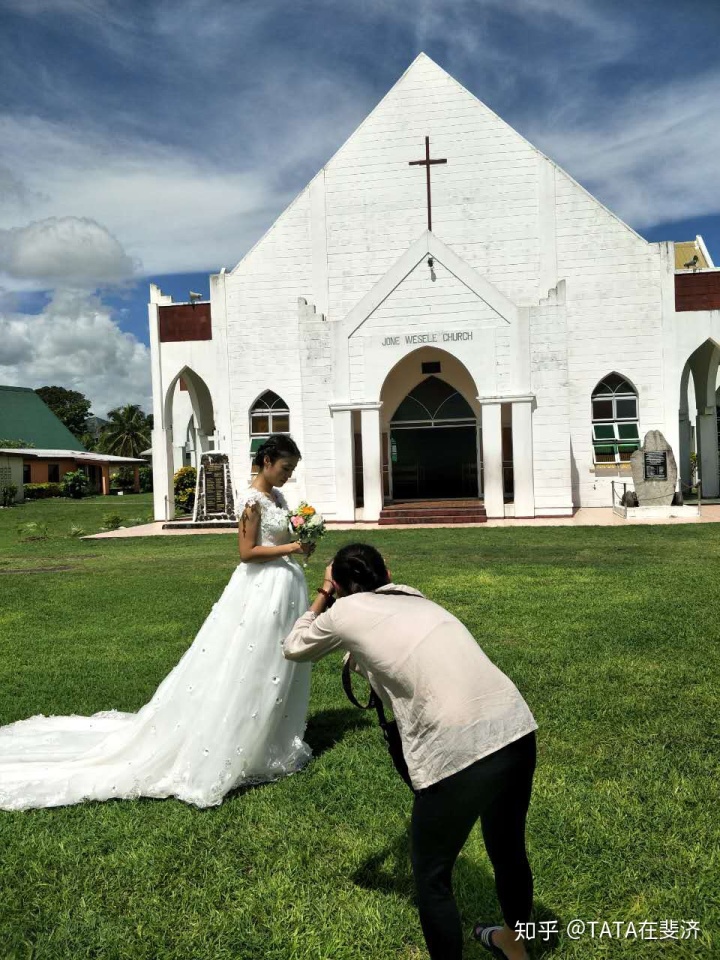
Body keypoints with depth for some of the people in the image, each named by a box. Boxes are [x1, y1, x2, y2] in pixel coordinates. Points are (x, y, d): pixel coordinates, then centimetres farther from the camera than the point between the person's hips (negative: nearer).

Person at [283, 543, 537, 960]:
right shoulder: (413, 598, 21)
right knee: (508, 848, 31)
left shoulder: (345, 612, 5)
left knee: (432, 878, 17)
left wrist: (323, 594, 32)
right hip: (517, 728, 7)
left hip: (459, 752, -7)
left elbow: (293, 648, 24)